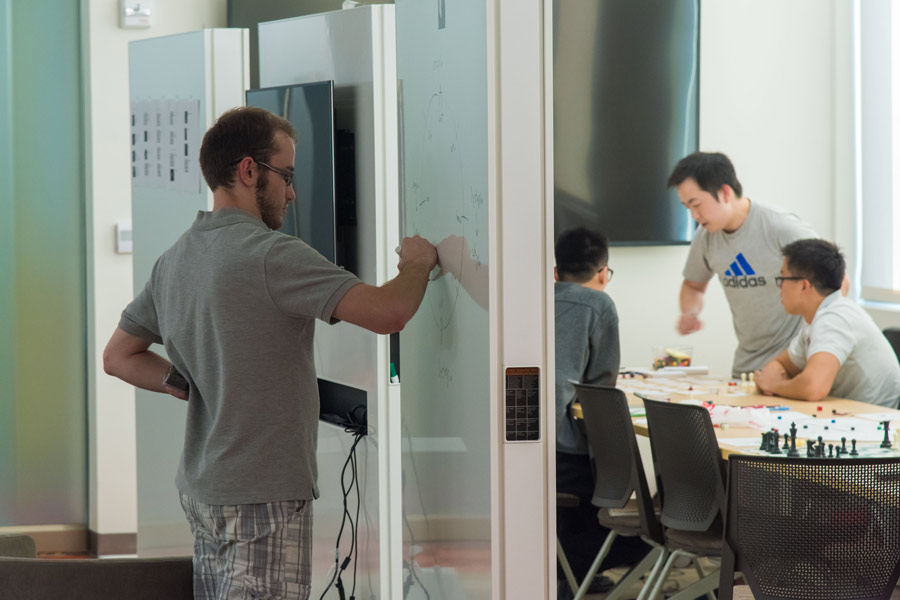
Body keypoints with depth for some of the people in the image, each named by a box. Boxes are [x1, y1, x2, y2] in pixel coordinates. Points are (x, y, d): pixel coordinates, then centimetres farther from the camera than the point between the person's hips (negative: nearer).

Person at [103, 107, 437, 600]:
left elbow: (118, 357, 23)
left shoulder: (174, 259, 12)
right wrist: (417, 263, -1)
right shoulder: (269, 254, -16)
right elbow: (387, 313, -22)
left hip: (201, 487, 9)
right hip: (263, 495, -9)